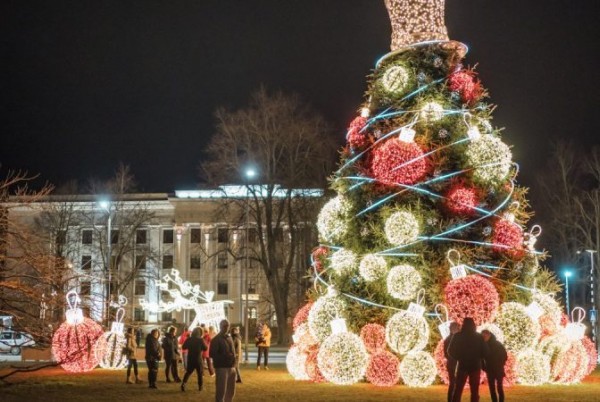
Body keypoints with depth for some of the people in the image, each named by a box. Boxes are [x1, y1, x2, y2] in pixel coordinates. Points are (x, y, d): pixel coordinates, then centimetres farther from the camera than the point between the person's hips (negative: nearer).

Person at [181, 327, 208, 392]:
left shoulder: (189, 339, -3)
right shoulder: (200, 340, -12)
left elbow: (184, 347, 6)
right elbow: (205, 348, -4)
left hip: (190, 359, 3)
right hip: (198, 359, -3)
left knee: (188, 372, 13)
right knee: (200, 373, 12)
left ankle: (183, 383, -6)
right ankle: (200, 386, 14)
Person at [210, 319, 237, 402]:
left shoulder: (229, 338, 16)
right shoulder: (216, 339, -6)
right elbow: (212, 354, -14)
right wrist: (225, 357, -22)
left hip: (231, 367, 7)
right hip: (222, 367, -7)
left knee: (231, 390, 14)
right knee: (221, 390, -8)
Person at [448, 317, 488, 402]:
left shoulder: (458, 336, -3)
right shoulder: (479, 337, -2)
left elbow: (451, 351, 2)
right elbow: (485, 353, -1)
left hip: (462, 366, 0)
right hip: (475, 366, 0)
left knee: (458, 390, 5)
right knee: (474, 391, 6)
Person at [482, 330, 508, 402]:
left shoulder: (497, 344, -9)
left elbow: (504, 356, -6)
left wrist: (500, 365, -6)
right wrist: (485, 367, 0)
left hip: (498, 369, -4)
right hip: (490, 370, 4)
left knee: (499, 387, -7)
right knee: (492, 388, 2)